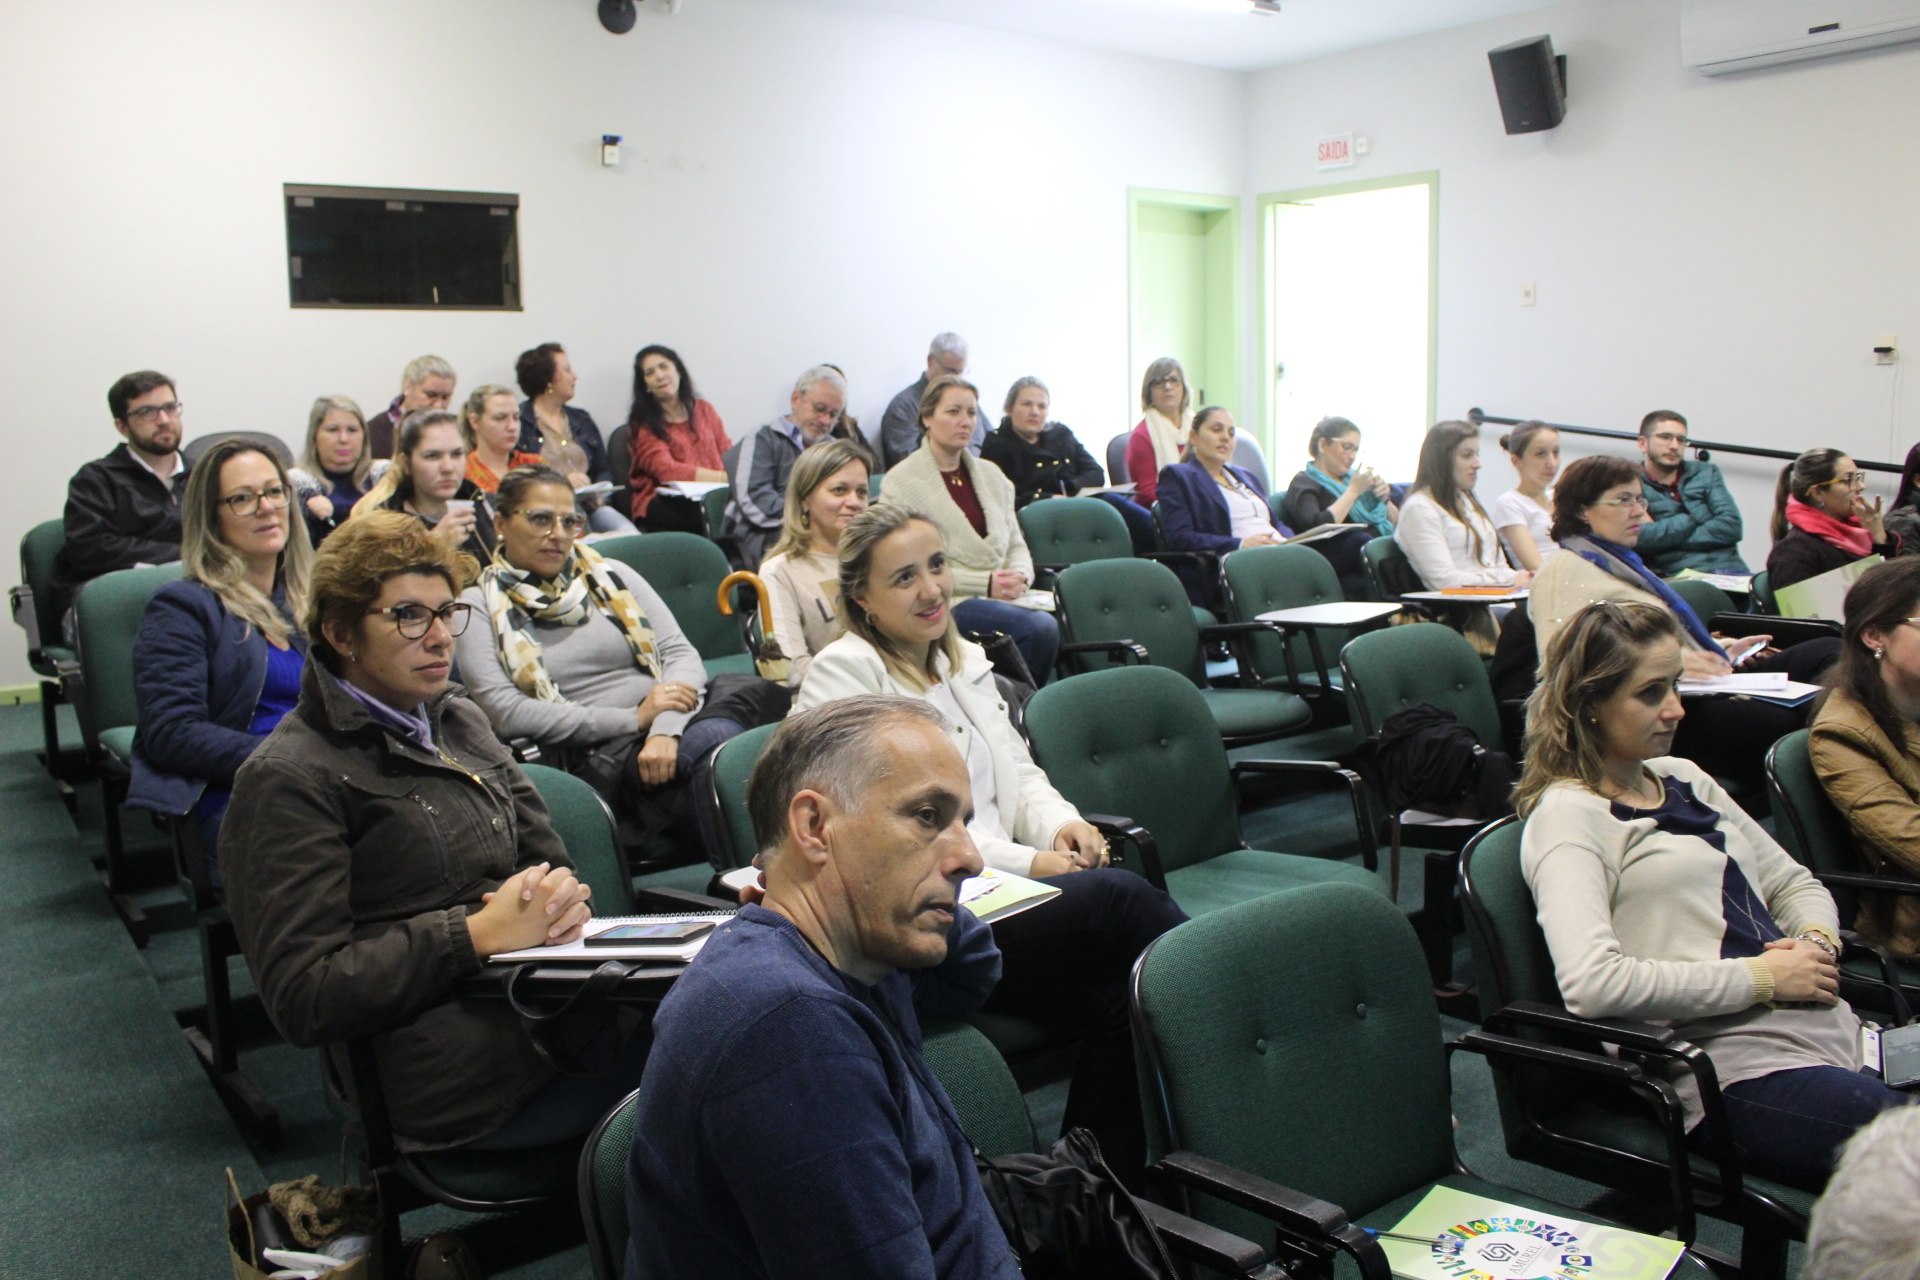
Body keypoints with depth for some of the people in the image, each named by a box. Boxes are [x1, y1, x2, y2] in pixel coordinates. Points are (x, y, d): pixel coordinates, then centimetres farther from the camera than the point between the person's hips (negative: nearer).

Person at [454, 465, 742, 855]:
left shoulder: (612, 577, 19)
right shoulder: (481, 605, 10)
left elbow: (681, 653, 9)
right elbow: (505, 712, -3)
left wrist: (665, 729, -13)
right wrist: (633, 719, -8)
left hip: (677, 729, 4)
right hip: (596, 760, -4)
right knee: (714, 742, -35)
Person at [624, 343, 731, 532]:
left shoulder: (704, 410, 21)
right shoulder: (643, 424, 7)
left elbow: (728, 455, 12)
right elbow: (666, 470, -9)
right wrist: (722, 477, -21)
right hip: (664, 506, -5)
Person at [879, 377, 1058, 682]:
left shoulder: (991, 476, 20)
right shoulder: (901, 482, -1)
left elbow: (1017, 545, 19)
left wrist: (1020, 575, -6)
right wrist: (984, 584, -15)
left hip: (1004, 596, 6)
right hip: (947, 602, -6)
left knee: (1068, 618, -26)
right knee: (1040, 627, -30)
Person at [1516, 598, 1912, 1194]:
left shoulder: (1684, 778, 20)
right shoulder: (1566, 817, -6)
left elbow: (1794, 883, 28)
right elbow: (1590, 983, -20)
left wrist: (1819, 943, 4)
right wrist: (1762, 976, -13)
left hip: (1829, 1030, 8)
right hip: (1737, 1070, -8)